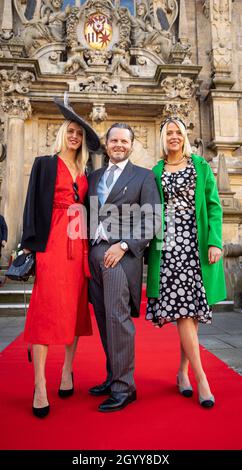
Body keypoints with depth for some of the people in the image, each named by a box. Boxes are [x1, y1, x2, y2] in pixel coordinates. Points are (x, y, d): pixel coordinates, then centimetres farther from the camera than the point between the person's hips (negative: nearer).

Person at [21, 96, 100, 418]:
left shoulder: (84, 172, 20)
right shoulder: (45, 163, 8)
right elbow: (34, 203, -1)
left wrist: (90, 243, 7)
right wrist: (31, 242, -9)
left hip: (79, 242, 5)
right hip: (53, 240, -5)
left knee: (75, 306, 6)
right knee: (47, 306, -9)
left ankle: (67, 371, 19)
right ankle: (40, 386, -3)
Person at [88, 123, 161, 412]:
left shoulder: (143, 176, 6)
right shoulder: (93, 177, 20)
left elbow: (152, 221, -4)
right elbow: (88, 216, 18)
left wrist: (123, 246, -14)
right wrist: (86, 251, 5)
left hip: (122, 254, -5)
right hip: (95, 253, 5)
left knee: (117, 318, -9)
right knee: (104, 320, 9)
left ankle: (124, 387, 3)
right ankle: (113, 378, 22)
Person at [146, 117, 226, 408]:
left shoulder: (201, 166, 11)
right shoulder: (156, 172, 14)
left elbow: (213, 206, 4)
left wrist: (215, 242, -8)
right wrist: (148, 246, 4)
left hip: (196, 244, 0)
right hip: (168, 246, 0)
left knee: (191, 307, 1)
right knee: (182, 307, -7)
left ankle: (183, 371, 16)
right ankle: (201, 377, 0)